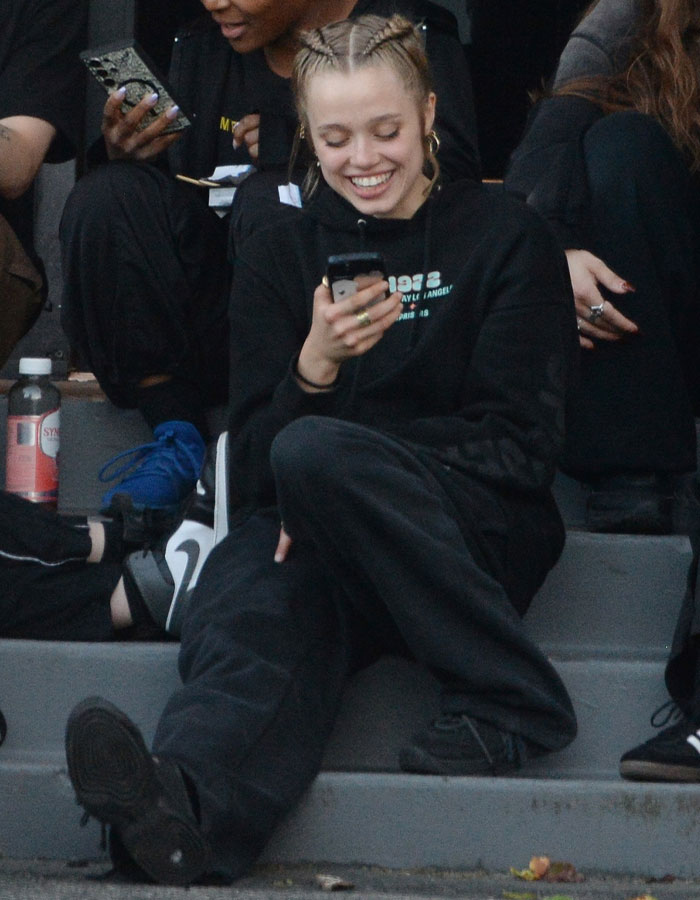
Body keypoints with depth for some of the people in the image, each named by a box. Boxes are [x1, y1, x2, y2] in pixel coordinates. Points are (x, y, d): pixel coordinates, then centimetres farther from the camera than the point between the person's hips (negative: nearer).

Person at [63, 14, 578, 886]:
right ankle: (178, 806, -68)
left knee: (315, 453, -34)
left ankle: (509, 704, -27)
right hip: (310, 538, 2)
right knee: (254, 614, -35)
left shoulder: (504, 238, 9)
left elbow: (519, 442, 1)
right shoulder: (277, 257, 17)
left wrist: (341, 483, -13)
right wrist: (316, 364, -13)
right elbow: (253, 462, 9)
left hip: (470, 535, -2)